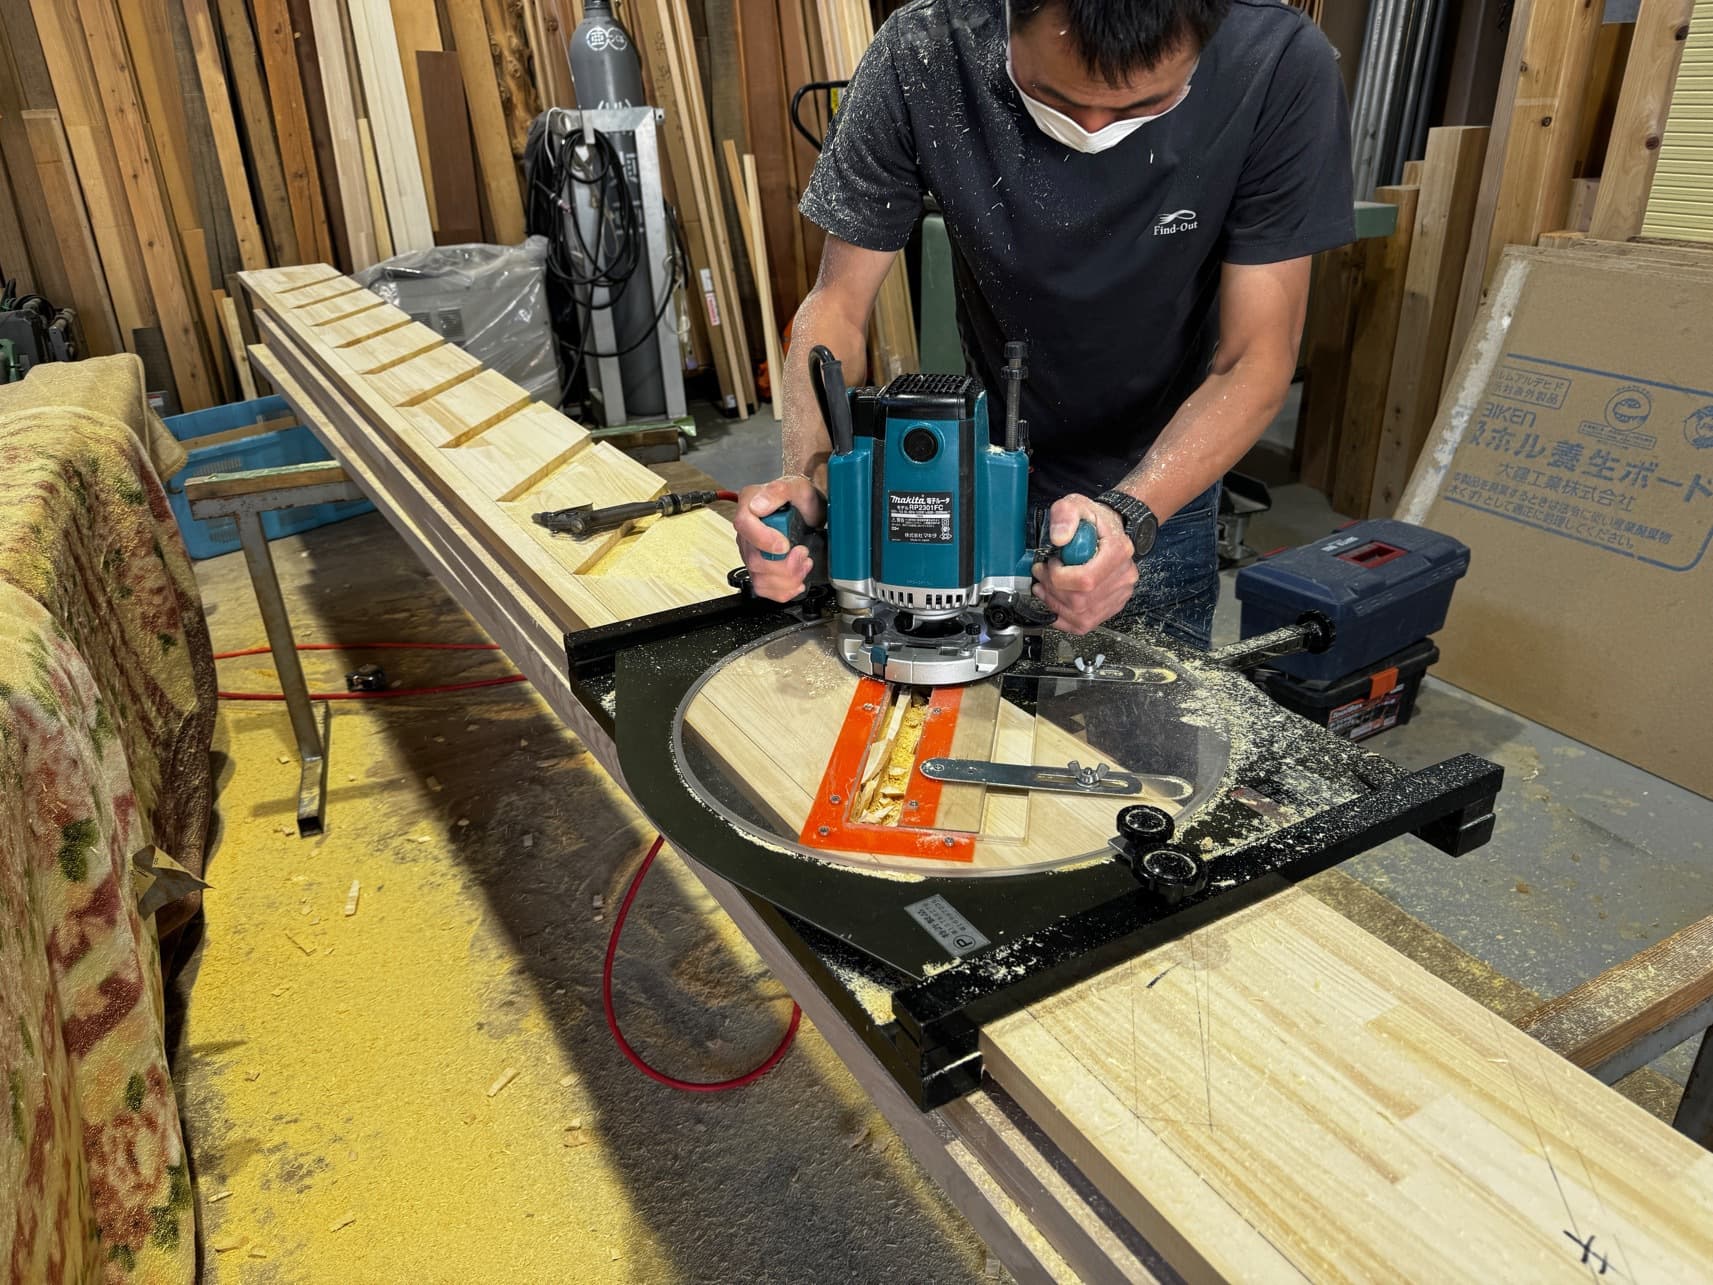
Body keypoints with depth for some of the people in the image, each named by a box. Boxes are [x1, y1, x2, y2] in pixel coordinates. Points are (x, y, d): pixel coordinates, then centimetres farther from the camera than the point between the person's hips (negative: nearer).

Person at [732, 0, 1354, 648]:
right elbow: (838, 304, -16)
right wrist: (807, 479, -35)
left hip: (1162, 486, 0)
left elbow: (1255, 361, -22)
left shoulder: (1280, 67, -26)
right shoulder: (923, 55, -25)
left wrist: (1130, 518, -40)